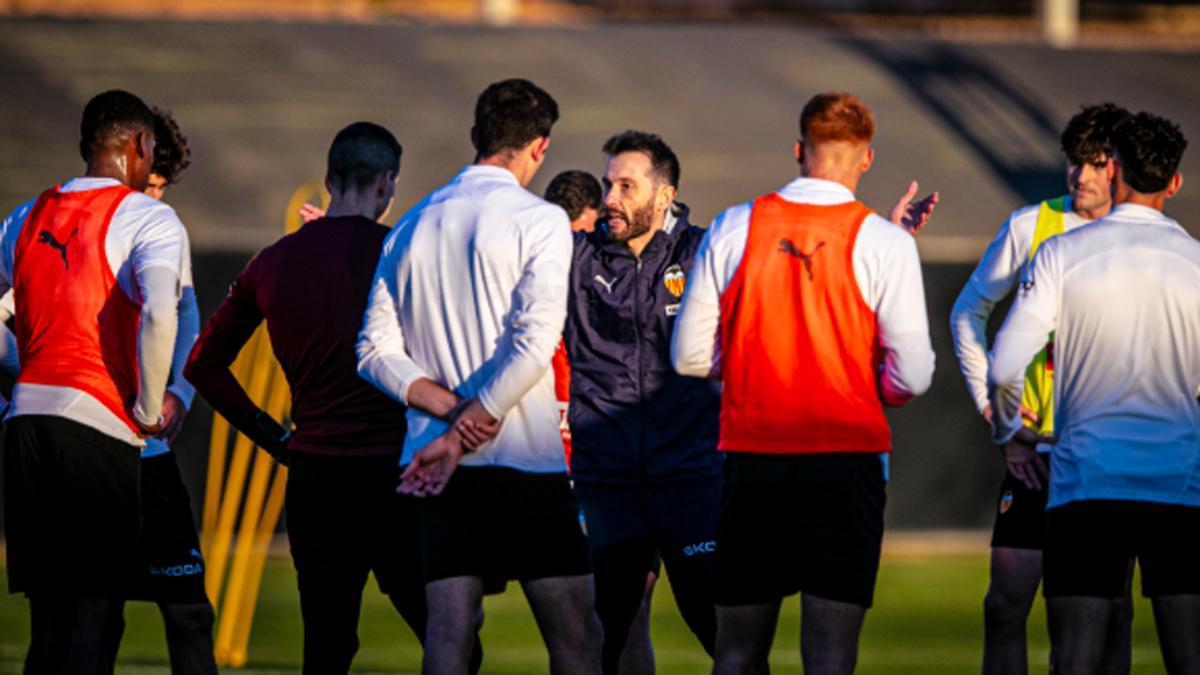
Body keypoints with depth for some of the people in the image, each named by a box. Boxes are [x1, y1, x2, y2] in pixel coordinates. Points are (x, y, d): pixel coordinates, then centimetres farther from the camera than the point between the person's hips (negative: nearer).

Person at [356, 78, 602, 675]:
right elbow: (533, 344, -15)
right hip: (525, 459, -5)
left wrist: (448, 408, -3)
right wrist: (463, 432, -11)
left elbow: (375, 350, 8)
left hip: (437, 467, 5)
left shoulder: (412, 226, 13)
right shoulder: (538, 221, -4)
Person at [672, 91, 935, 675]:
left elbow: (690, 357, 5)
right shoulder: (884, 242, -6)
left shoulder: (732, 229, 2)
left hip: (751, 457, 2)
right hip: (845, 459, -2)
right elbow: (912, 376, -8)